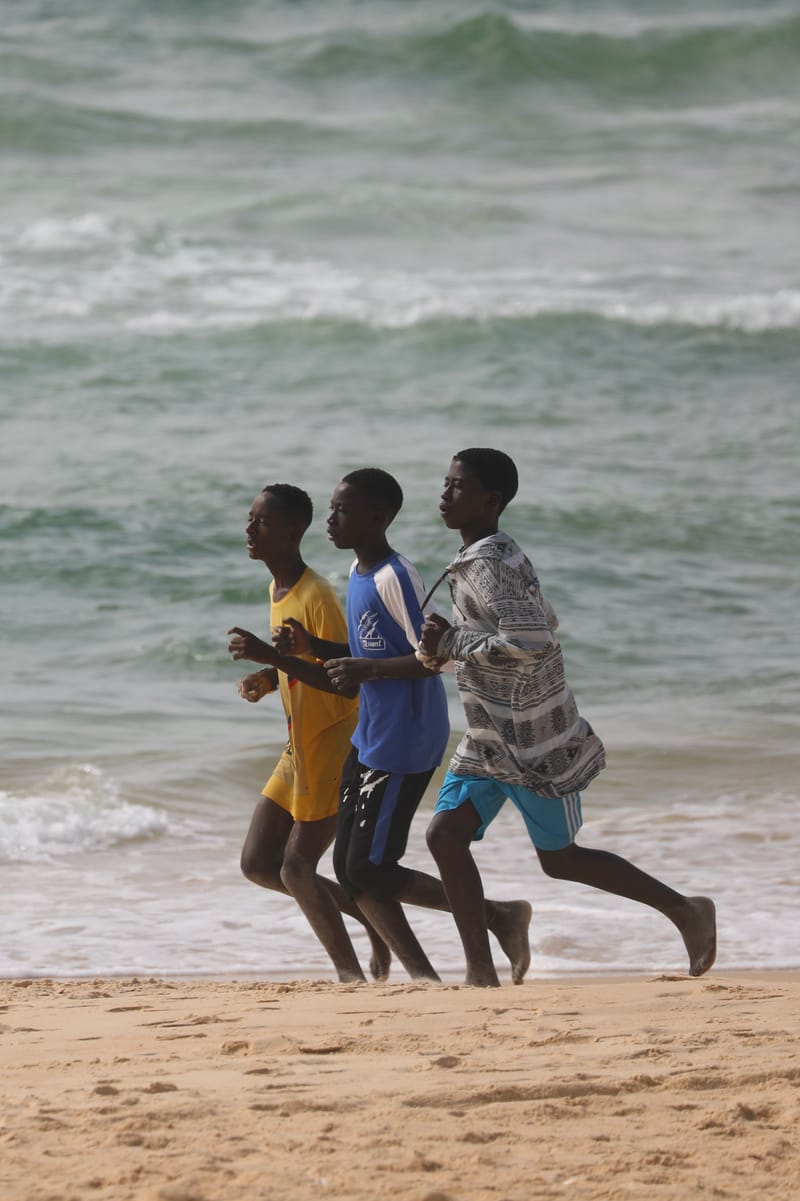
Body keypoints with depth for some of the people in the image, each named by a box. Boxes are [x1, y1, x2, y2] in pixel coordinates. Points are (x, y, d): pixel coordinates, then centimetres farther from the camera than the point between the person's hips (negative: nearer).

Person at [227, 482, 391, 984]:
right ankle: (373, 918, 17)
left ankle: (351, 972, 5)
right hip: (300, 749, 10)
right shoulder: (278, 589, 10)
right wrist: (268, 679, 1)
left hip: (334, 748, -10)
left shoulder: (317, 596, -20)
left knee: (297, 869, -8)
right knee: (258, 863, 8)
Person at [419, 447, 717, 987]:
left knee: (560, 858, 4)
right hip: (490, 740, 9)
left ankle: (686, 910, 18)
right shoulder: (500, 556, 10)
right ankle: (482, 973, 0)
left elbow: (532, 641, -31)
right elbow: (546, 623, 21)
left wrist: (452, 643, -21)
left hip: (532, 740, -9)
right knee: (445, 835, -2)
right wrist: (453, 641, 11)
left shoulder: (488, 564, -20)